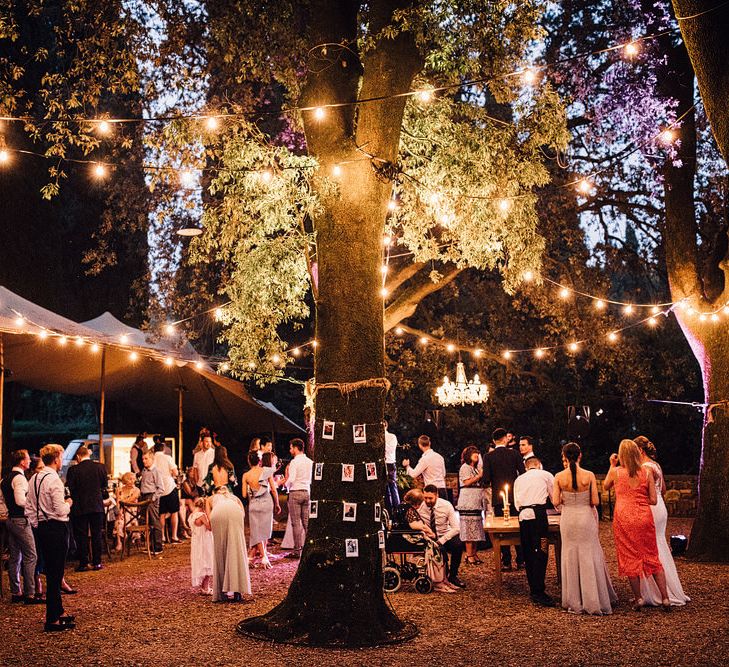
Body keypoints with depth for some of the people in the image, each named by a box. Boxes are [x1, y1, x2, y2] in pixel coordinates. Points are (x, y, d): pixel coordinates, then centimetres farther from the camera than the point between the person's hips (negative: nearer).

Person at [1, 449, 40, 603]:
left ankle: (15, 592, 18)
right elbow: (21, 501, -25)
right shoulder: (20, 478, -16)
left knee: (15, 557, 13)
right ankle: (29, 595, -5)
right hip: (21, 520, -10)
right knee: (30, 557, -6)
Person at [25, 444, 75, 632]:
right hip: (56, 528, -9)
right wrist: (68, 503, -1)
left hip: (42, 528, 9)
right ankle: (52, 620, 1)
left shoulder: (34, 479, 9)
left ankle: (58, 611, 31)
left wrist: (36, 525, 19)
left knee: (51, 572, 19)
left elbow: (29, 508, 13)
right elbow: (61, 510, -21)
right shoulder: (54, 480, -17)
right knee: (55, 574, -3)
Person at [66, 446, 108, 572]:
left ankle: (83, 563, 7)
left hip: (80, 507, -2)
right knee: (97, 534, 9)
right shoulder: (100, 467, -3)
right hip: (97, 506, 2)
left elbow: (69, 489, -6)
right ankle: (97, 562, 11)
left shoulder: (73, 470, -10)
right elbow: (105, 485, 8)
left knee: (81, 535, 6)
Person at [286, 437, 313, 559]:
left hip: (295, 492, -6)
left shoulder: (294, 462, -10)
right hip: (307, 492, 6)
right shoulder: (310, 461, 9)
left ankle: (297, 550, -4)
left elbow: (291, 480, -16)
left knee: (296, 523, -4)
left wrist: (286, 484, 4)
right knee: (307, 522, 9)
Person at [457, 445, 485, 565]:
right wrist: (479, 476, -8)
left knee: (476, 530, 7)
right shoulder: (465, 467, -3)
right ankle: (469, 555, -9)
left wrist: (482, 476, 10)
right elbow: (467, 482, -13)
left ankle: (474, 554, 11)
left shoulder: (476, 468, 23)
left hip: (476, 503, 9)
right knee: (469, 529, -10)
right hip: (468, 503, -9)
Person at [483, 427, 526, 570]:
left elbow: (486, 480, -11)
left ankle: (506, 562, 5)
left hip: (498, 498, -1)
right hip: (515, 496, 1)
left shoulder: (489, 457, -6)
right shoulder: (515, 453, -3)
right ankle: (521, 560, 13)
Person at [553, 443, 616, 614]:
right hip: (586, 517, -1)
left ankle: (574, 602, 16)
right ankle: (594, 600, 15)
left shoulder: (559, 477, -9)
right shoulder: (589, 475, -10)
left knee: (570, 557, 11)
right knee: (590, 557, 10)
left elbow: (555, 502, -9)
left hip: (568, 519, 1)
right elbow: (595, 501, -9)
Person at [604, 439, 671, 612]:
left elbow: (605, 487, 15)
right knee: (652, 557, 11)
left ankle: (638, 598, 12)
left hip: (624, 518, -1)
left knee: (630, 558, 9)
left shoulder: (615, 472, -5)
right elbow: (653, 500, -2)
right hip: (644, 517, 2)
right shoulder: (647, 472, -3)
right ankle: (665, 598, 10)